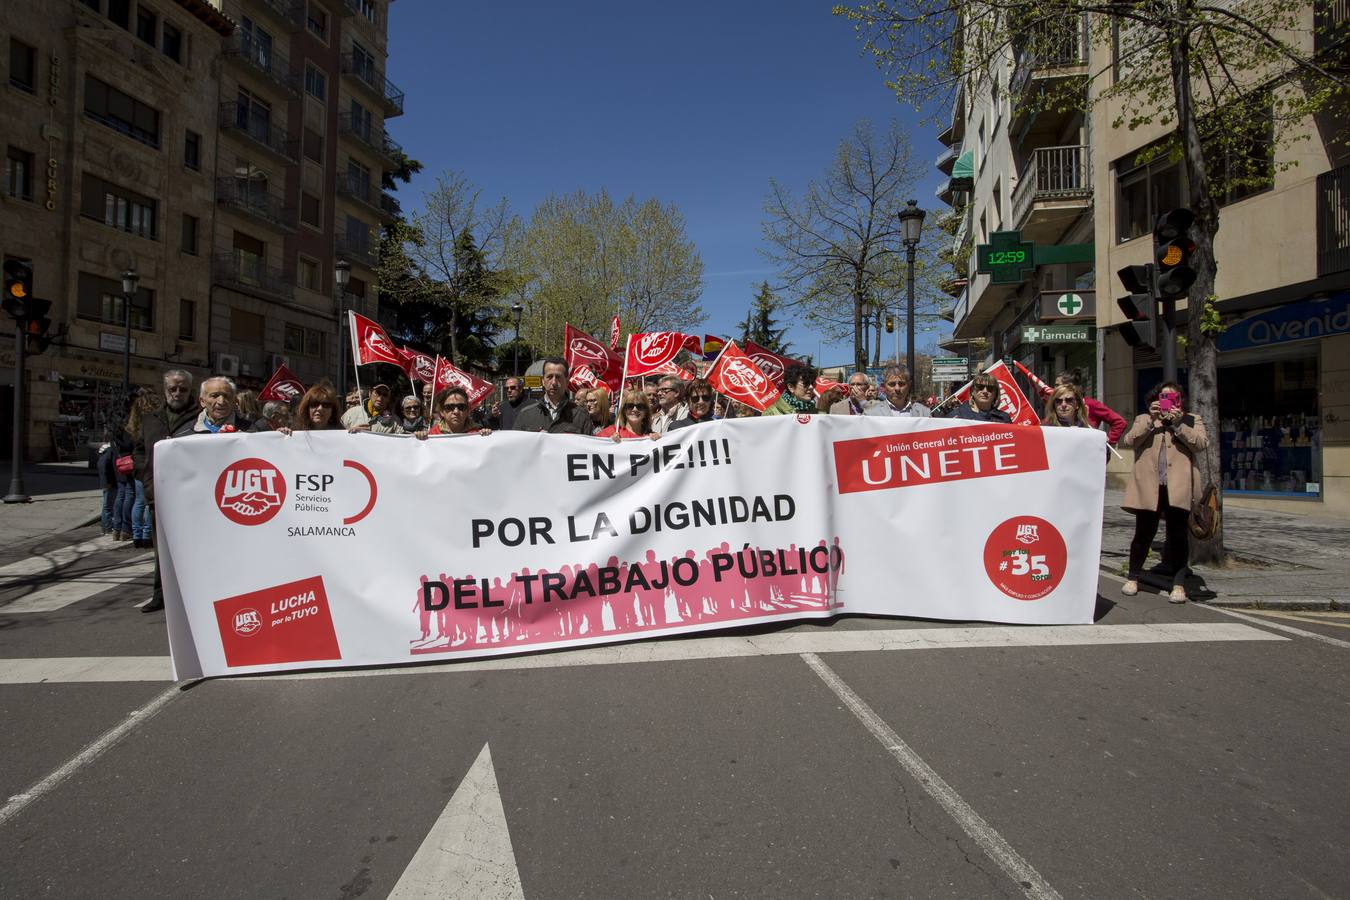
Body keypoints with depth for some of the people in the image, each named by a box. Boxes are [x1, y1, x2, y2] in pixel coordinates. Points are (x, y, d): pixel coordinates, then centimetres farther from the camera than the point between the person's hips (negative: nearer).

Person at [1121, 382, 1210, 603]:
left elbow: (1201, 443, -1)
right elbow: (1130, 440, 0)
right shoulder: (1143, 419, 17)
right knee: (1144, 534, 3)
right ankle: (1132, 578, 19)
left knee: (1178, 536, 0)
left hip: (1178, 488, 0)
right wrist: (1150, 419, -8)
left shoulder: (1191, 421, 16)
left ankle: (1179, 585, 7)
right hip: (1148, 488, 0)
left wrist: (1178, 424, -10)